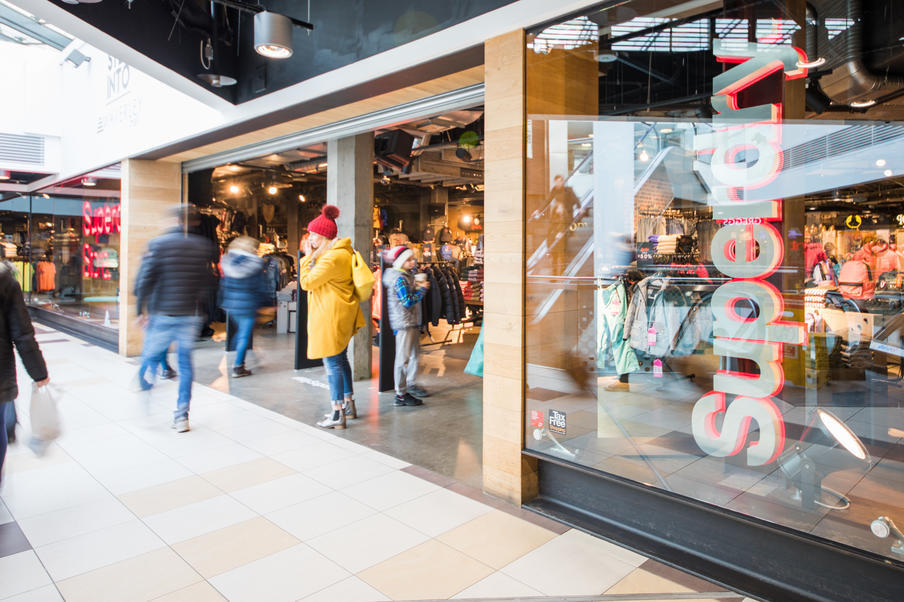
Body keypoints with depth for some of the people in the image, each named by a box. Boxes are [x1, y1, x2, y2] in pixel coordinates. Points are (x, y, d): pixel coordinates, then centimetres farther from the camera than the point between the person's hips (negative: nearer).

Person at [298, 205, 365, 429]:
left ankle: (337, 415, 2)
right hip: (341, 314, 11)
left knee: (332, 363, -5)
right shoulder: (342, 251, 13)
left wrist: (308, 257, -8)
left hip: (331, 316, -11)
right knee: (340, 358, 19)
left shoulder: (332, 258, -22)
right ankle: (348, 405, 30)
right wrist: (312, 256, 10)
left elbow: (306, 282, -16)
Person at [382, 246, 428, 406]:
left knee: (414, 353, 19)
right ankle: (401, 394, 0)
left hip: (413, 322, 10)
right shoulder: (400, 279, -16)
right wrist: (422, 289, -13)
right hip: (403, 323, -10)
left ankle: (410, 384, 33)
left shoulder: (408, 276, 14)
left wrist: (417, 286, 8)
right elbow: (408, 301, -22)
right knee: (403, 358, -5)